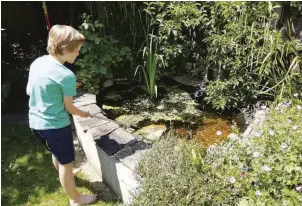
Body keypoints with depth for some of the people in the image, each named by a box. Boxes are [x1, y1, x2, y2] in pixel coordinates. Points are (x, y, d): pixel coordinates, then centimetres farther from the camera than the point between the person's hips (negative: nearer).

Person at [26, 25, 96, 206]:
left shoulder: (37, 62, -1)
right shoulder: (66, 75, -23)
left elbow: (29, 91, 10)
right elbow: (69, 108, -13)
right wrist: (84, 114, 5)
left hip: (36, 122, 8)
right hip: (55, 125, -8)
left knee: (57, 154, 31)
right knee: (66, 162, 11)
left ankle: (65, 175, 57)